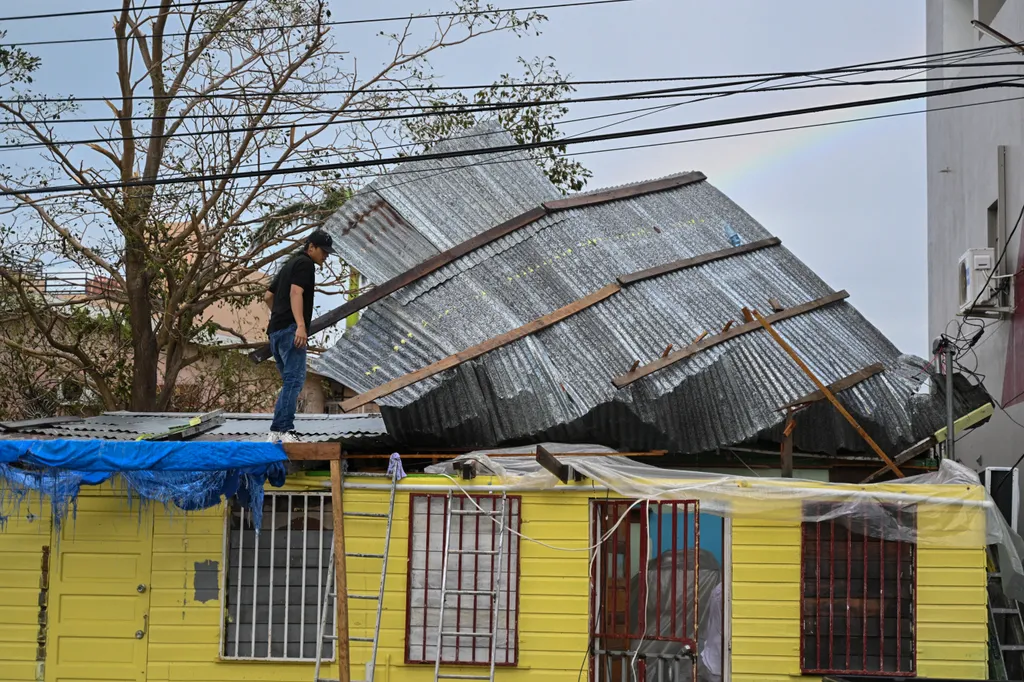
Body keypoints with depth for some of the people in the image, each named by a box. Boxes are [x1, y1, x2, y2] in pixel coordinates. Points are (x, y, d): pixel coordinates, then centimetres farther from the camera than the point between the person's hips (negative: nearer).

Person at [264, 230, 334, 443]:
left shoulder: (290, 264, 26)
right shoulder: (305, 264, -3)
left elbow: (268, 296, 31)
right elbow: (296, 293, -19)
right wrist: (300, 325, -29)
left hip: (276, 330, 10)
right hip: (290, 330, -10)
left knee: (290, 382, 11)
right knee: (294, 380, -17)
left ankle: (276, 433, 5)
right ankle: (284, 429, -28)